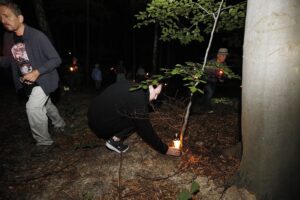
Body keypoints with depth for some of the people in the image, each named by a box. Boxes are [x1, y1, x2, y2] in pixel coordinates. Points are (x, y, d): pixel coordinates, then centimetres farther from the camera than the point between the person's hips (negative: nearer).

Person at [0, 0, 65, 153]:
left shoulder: (37, 36, -21)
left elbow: (56, 59, -19)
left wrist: (37, 72, -28)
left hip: (43, 79, -7)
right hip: (27, 83, 7)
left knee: (32, 107, -21)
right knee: (45, 105, 22)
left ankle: (43, 142, -2)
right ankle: (60, 124, 48)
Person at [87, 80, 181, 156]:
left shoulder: (128, 85, -1)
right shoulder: (138, 101, -25)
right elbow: (147, 131, -16)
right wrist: (165, 150, -3)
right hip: (101, 126, -8)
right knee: (138, 120, -8)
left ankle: (113, 137, 10)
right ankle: (114, 140, -4)